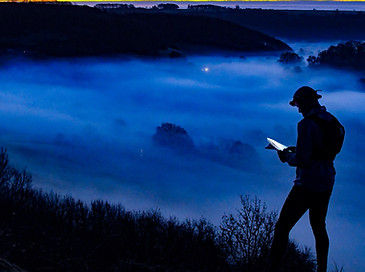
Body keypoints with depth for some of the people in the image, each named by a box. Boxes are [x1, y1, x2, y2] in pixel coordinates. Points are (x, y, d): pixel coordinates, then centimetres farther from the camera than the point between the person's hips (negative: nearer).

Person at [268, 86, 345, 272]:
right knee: (319, 227, 23)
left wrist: (287, 156, -4)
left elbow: (302, 160, -23)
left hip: (308, 185, -8)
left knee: (282, 228, -2)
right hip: (327, 184, 8)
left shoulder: (307, 124, -19)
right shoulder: (331, 121, 6)